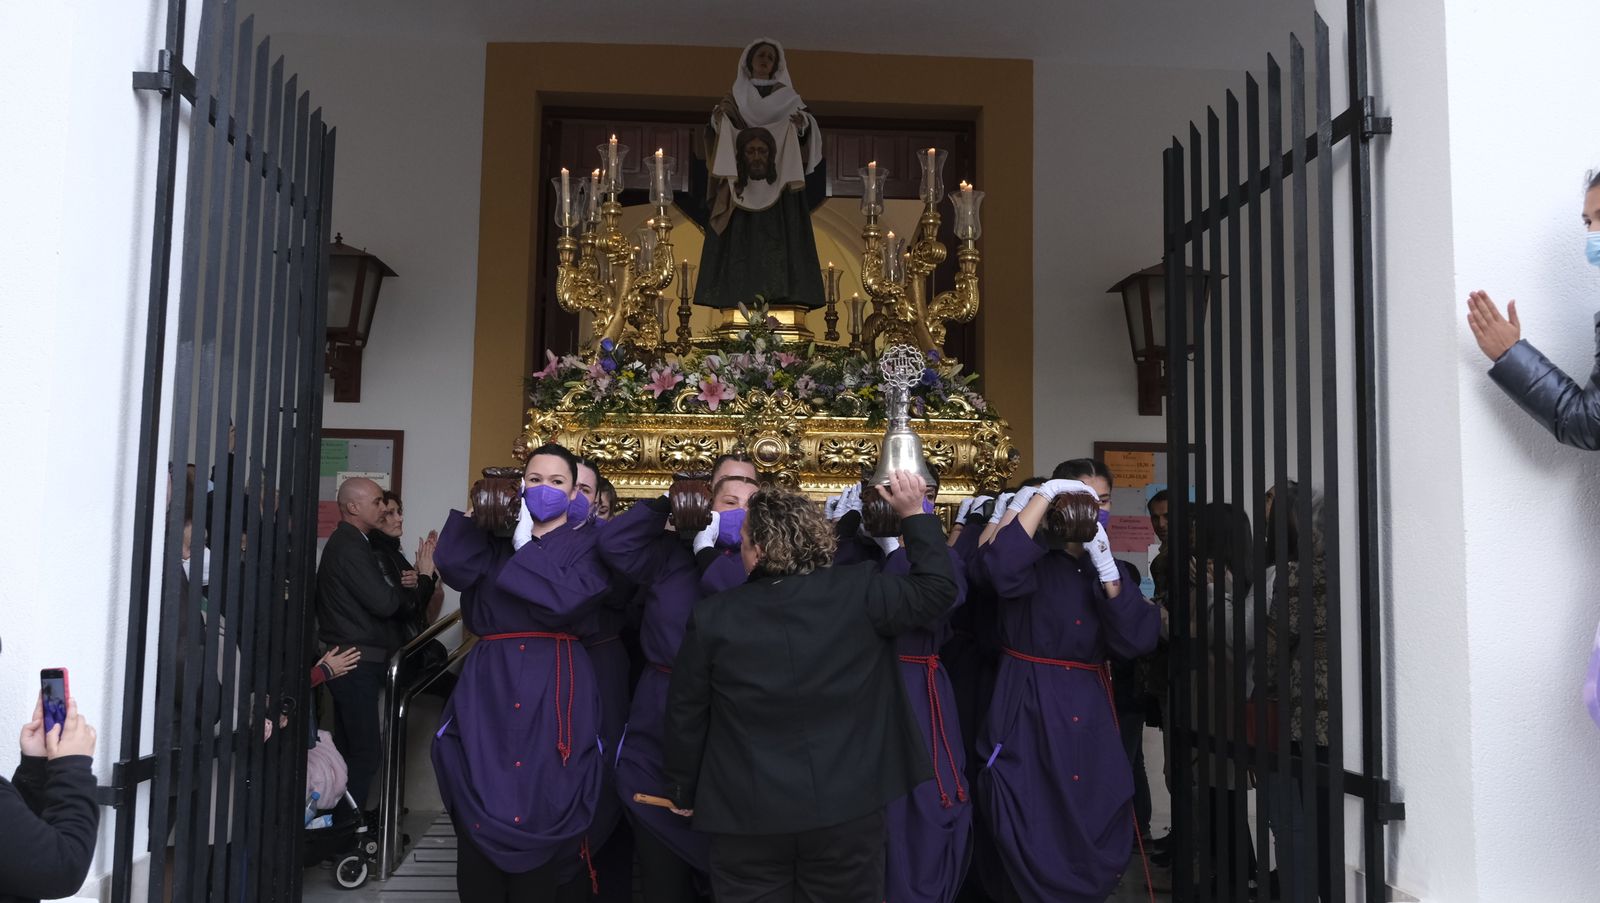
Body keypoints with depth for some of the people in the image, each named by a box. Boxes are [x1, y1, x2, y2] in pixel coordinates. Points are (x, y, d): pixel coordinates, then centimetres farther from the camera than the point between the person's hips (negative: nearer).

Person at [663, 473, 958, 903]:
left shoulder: (711, 617, -8)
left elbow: (685, 714, 1)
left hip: (748, 815, 0)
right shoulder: (860, 592, -10)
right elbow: (938, 589, 3)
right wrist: (914, 514, 10)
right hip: (847, 806, 1)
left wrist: (683, 789, 15)